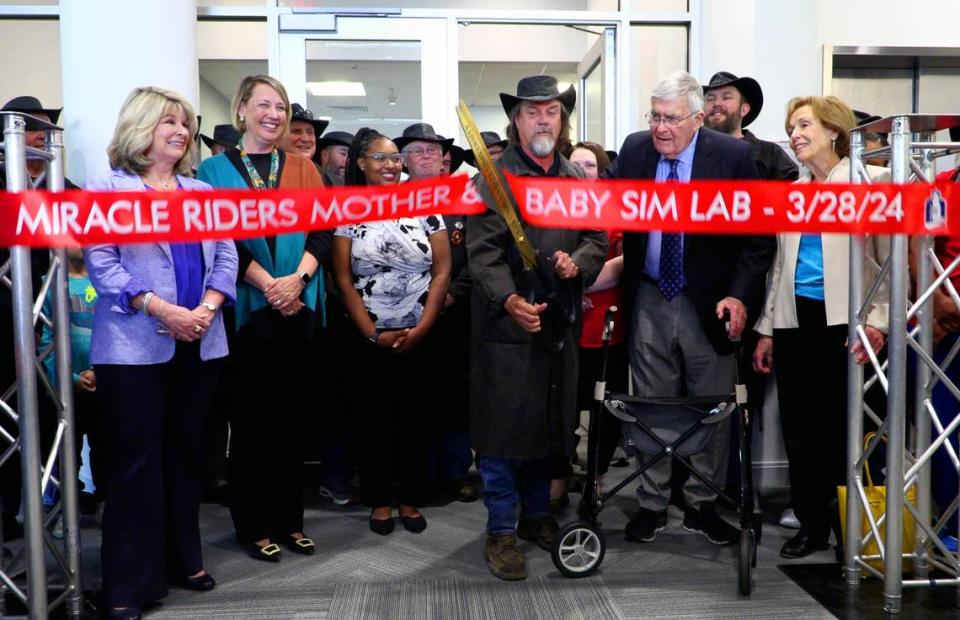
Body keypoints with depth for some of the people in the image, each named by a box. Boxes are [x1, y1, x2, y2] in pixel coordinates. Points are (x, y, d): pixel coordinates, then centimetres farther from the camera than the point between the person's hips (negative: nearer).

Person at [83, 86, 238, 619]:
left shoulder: (202, 192, 16)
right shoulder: (106, 188, 1)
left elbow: (225, 257, 8)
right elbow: (100, 260, -9)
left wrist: (207, 308, -9)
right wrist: (160, 308, -18)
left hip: (198, 343, 5)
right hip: (134, 345, -5)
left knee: (186, 452, 12)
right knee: (136, 458, -2)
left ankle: (184, 558, 25)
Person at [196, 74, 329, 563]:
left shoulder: (302, 168, 12)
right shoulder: (216, 168, 4)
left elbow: (322, 230, 3)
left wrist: (297, 278, -14)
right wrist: (267, 283, -17)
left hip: (299, 305, 3)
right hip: (245, 307, -3)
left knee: (293, 414, 7)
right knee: (252, 417, 3)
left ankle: (289, 518, 18)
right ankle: (254, 524, 13)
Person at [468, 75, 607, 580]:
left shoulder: (576, 179, 13)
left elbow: (598, 238, 14)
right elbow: (483, 251, -13)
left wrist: (578, 261, -8)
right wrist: (510, 300, -28)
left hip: (561, 322, 6)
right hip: (507, 323, -5)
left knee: (550, 423, 14)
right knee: (505, 425, -1)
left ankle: (536, 514, 30)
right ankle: (501, 530, 11)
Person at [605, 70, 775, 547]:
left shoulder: (734, 156, -11)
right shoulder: (634, 149, -1)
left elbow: (759, 237, -9)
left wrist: (740, 295, -19)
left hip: (709, 305, -2)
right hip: (649, 302, 2)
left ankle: (702, 505, 28)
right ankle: (652, 503, 27)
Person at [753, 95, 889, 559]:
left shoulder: (872, 181, -1)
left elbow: (890, 257, -4)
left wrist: (877, 321, -14)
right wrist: (766, 329, 13)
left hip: (844, 319, -5)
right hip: (795, 320, 5)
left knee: (845, 424, 2)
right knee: (800, 425, 5)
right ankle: (812, 524, 16)